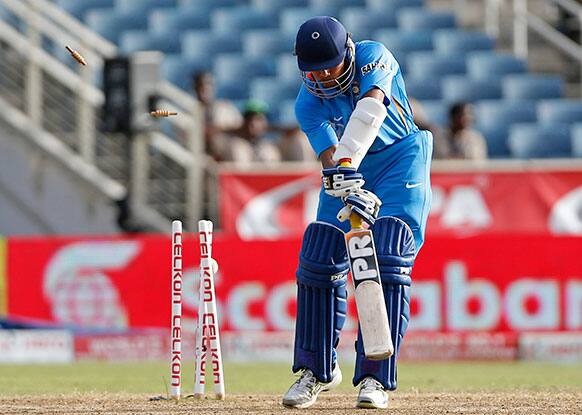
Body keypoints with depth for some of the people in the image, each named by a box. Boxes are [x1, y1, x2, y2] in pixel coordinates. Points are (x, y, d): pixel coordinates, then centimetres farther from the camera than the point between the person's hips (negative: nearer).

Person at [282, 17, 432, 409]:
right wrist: (350, 193, -46)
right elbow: (329, 155, -24)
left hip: (400, 160, -3)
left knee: (388, 264, -18)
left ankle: (375, 377, -19)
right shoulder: (308, 104, -10)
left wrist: (347, 164, -49)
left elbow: (371, 105, -35)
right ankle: (318, 369, 12)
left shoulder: (374, 56, -17)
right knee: (319, 260, -7)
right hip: (349, 174, 3)